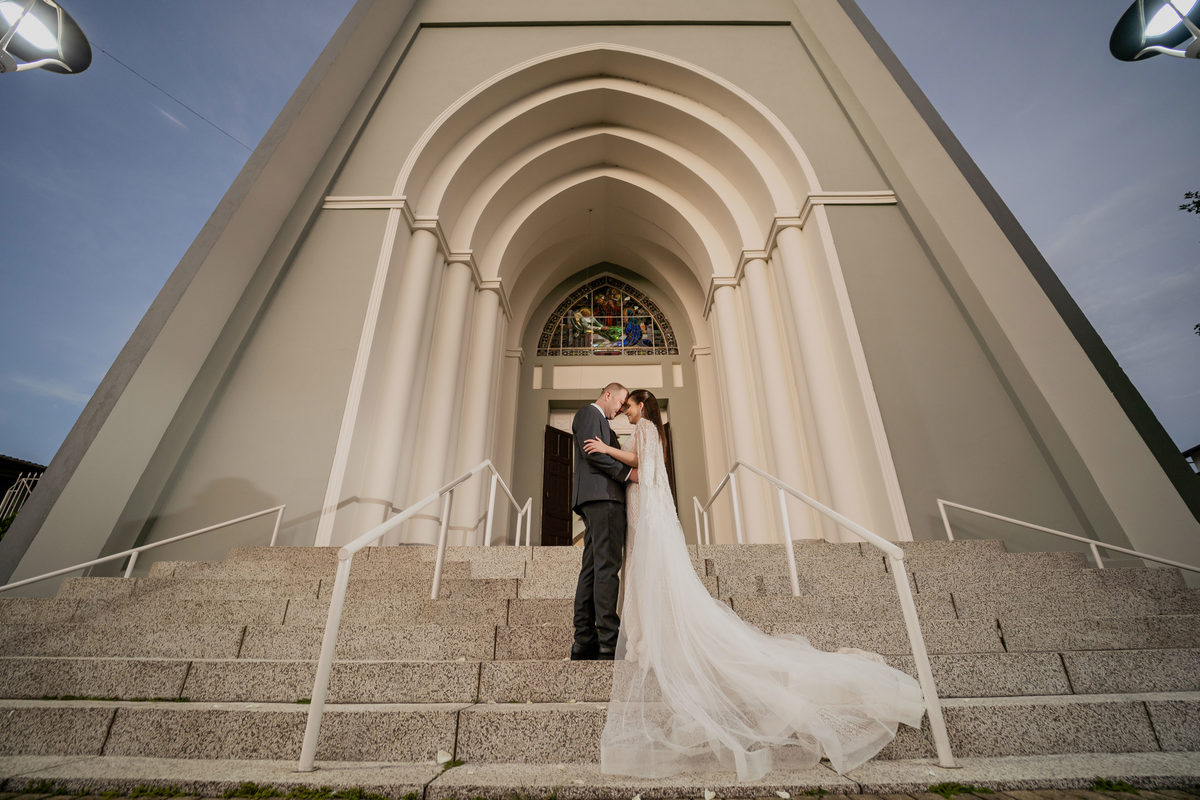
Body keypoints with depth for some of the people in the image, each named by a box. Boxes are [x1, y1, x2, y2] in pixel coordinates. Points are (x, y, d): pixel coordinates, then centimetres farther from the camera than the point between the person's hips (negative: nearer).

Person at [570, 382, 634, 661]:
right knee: (607, 566, -14)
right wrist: (627, 473, -12)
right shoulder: (589, 412, 2)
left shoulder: (600, 421, 32)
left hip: (595, 501, 10)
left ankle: (584, 642, 5)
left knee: (591, 569, 4)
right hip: (602, 495, -10)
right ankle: (609, 643, -14)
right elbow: (592, 452, -13)